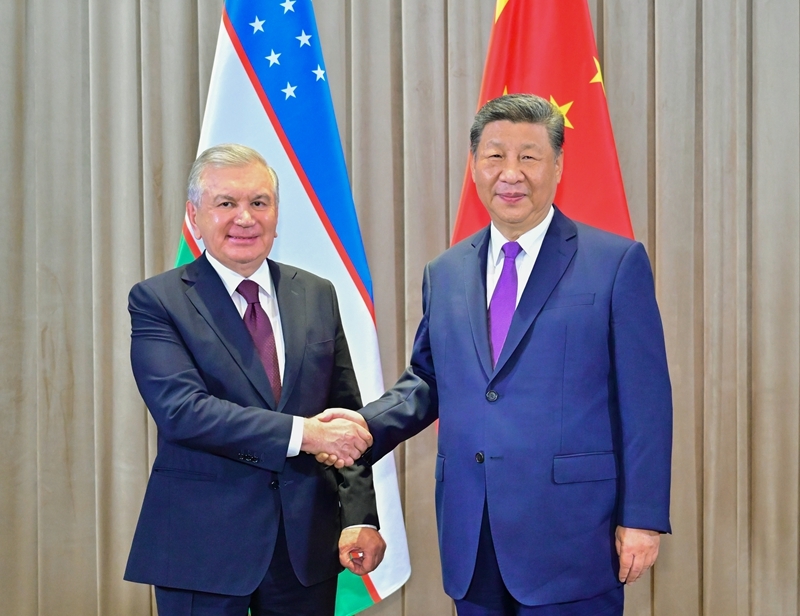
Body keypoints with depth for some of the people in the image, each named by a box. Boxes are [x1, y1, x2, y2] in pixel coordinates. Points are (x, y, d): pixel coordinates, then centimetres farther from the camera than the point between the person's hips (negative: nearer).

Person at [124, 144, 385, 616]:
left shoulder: (318, 295, 8)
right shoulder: (158, 301, -4)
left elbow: (347, 417, 8)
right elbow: (182, 410, -17)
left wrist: (361, 516, -4)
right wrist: (301, 433, -24)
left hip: (308, 544, 4)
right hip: (203, 546, -3)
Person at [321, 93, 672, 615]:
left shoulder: (617, 263, -3)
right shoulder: (445, 274, 12)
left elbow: (646, 402, -5)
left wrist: (643, 517, -9)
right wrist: (365, 424, 1)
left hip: (571, 534, -4)